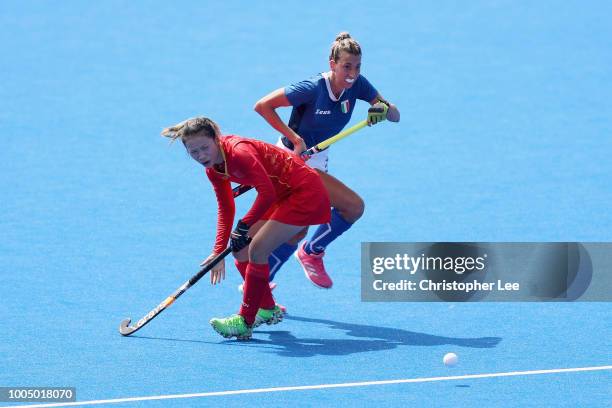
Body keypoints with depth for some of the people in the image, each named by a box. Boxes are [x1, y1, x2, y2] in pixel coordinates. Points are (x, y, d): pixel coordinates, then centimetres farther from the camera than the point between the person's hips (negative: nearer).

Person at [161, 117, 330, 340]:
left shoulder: (239, 152, -27)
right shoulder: (214, 167, 1)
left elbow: (267, 192, -35)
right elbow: (226, 210, 9)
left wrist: (244, 226, -32)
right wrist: (218, 251, 1)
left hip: (306, 193, -9)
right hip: (283, 197, 10)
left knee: (256, 250, -15)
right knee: (240, 251, 9)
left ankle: (245, 321, -8)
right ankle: (268, 309, 26)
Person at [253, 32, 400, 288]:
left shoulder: (357, 85, -9)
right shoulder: (313, 89, -27)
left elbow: (395, 116, -7)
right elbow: (262, 106, -25)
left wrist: (383, 109, -30)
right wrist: (294, 138, -29)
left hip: (316, 160, 7)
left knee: (297, 231, 11)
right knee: (354, 206, -14)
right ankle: (312, 253, 5)